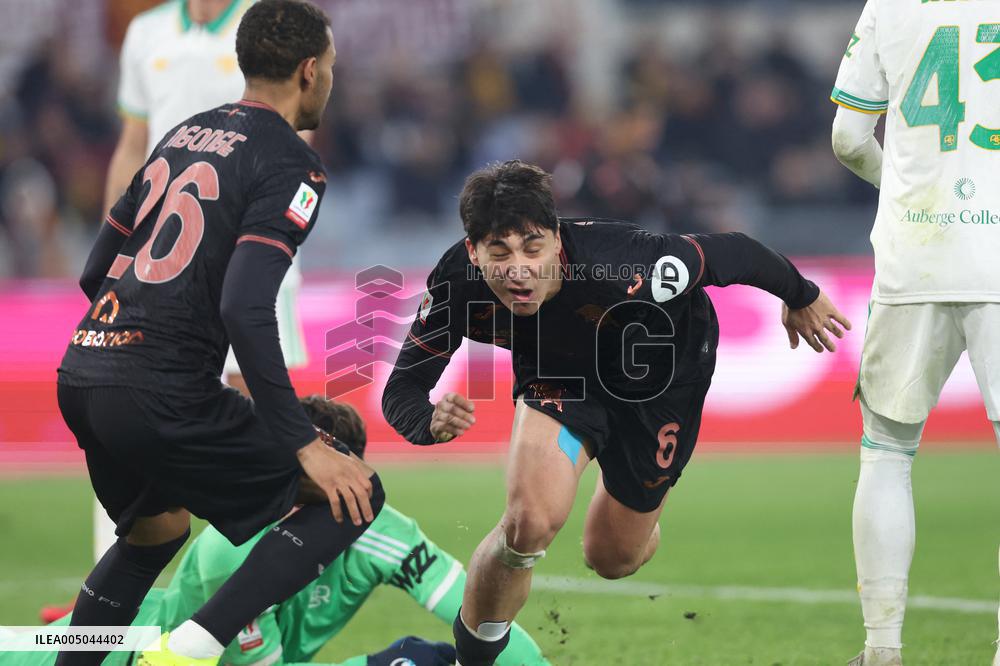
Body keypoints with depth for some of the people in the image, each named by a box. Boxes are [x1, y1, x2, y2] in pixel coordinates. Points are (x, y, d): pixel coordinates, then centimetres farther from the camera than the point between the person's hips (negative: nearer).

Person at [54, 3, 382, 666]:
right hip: (161, 394, -8)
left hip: (82, 376, 8)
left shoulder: (186, 133, 18)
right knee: (353, 497, -1)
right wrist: (302, 443, -16)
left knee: (159, 527, 33)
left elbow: (95, 272, 21)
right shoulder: (290, 162, -5)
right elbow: (246, 307, -18)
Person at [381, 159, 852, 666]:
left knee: (612, 558, 11)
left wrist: (801, 298, -8)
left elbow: (732, 252, -28)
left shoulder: (621, 270, -44)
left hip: (664, 377, -1)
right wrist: (430, 422, -50)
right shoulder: (456, 286, -33)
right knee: (530, 522, -25)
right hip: (559, 376, 1)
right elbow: (401, 390, -25)